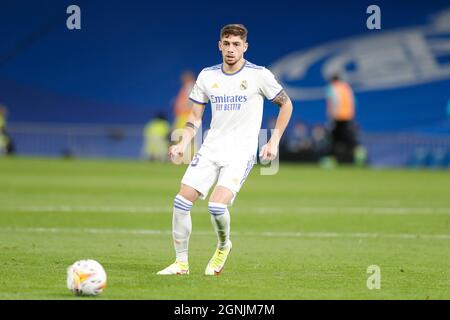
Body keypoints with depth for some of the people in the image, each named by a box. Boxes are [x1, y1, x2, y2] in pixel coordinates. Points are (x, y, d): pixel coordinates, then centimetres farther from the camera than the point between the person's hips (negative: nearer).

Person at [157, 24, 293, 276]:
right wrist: (183, 144, -3)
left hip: (241, 152, -4)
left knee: (217, 205, -22)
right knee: (182, 201, -7)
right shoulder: (207, 76, 6)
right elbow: (195, 117, 13)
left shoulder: (259, 75, -6)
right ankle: (181, 262, 8)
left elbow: (286, 104, 5)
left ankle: (223, 247, 9)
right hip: (211, 149, 5)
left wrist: (274, 142, -2)